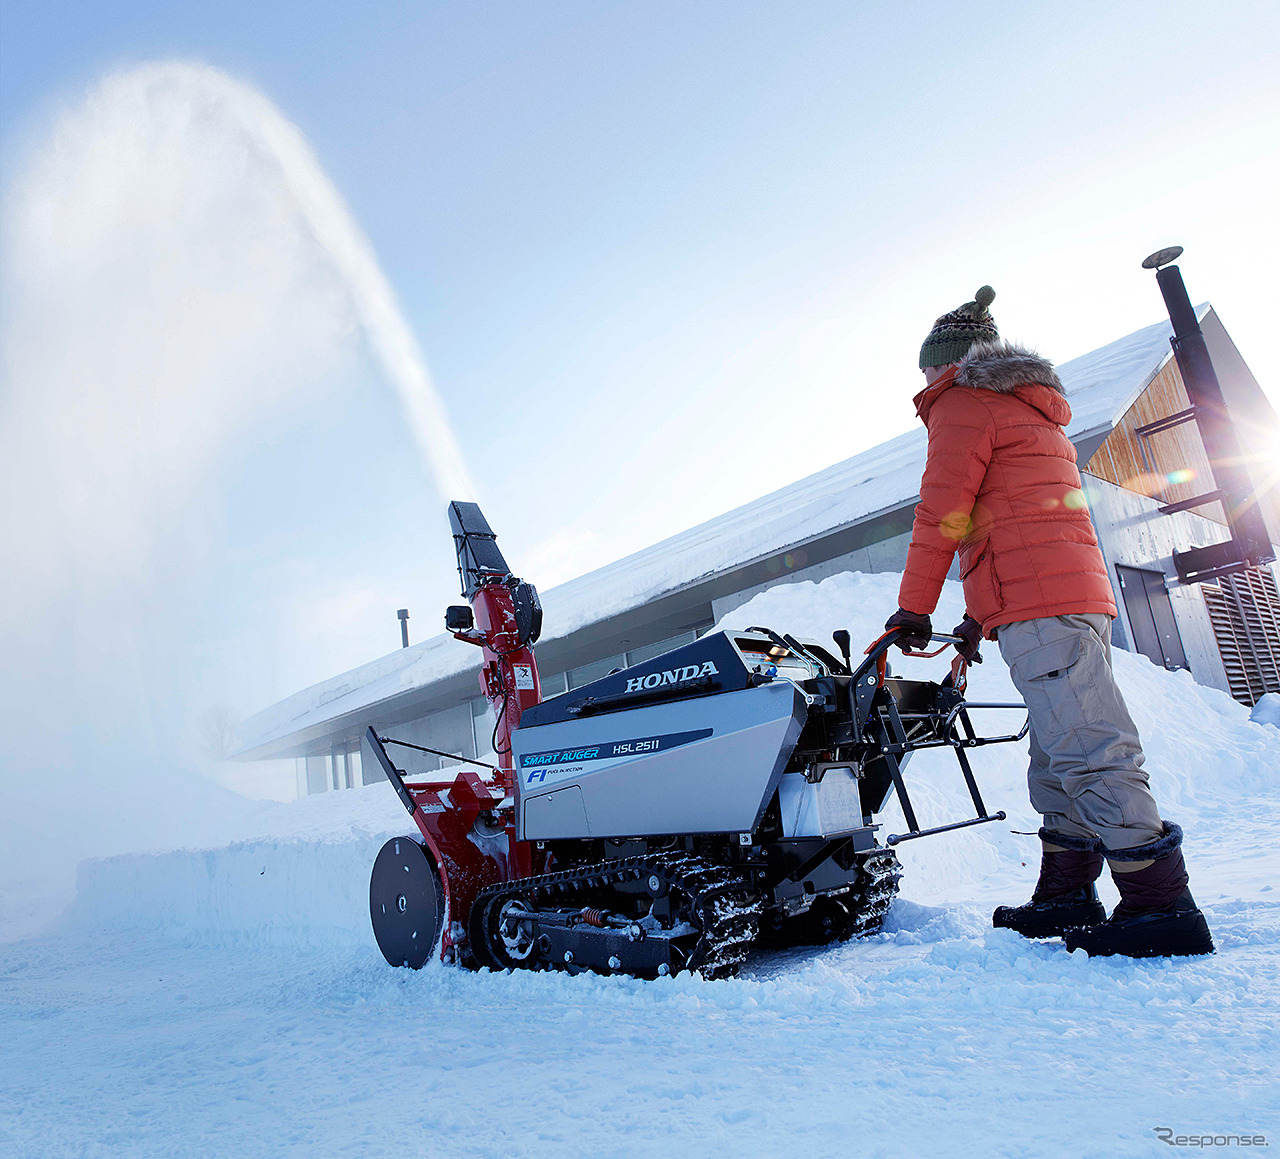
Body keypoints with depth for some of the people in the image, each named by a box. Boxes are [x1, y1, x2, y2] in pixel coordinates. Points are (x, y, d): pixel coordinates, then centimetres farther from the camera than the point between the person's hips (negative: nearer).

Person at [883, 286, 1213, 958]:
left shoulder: (962, 404, 2)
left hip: (1034, 602, -10)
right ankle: (1067, 897, 16)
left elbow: (942, 513, -6)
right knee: (1060, 756, 10)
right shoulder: (1035, 411, 31)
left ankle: (1163, 908, -8)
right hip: (1083, 593, 10)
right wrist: (980, 617, 30)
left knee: (1088, 752, -11)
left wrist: (914, 607, 0)